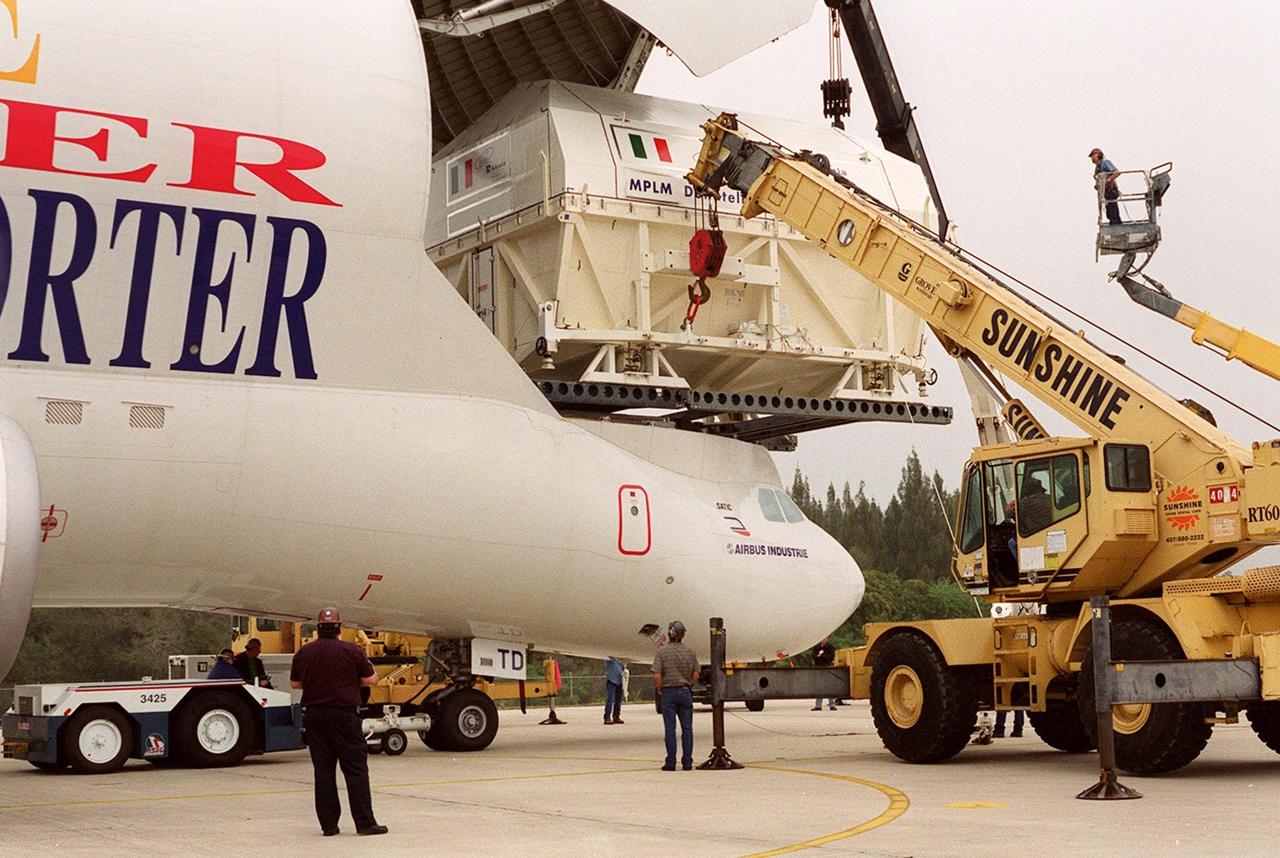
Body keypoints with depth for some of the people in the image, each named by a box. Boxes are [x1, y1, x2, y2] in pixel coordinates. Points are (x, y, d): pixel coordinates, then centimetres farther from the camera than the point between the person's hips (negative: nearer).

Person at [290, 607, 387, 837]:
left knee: (323, 770, 8)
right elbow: (371, 679, -3)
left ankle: (328, 824, 8)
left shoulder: (304, 653, 4)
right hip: (344, 715, -4)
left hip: (313, 715, 4)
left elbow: (294, 683, 13)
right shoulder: (351, 651, -8)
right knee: (355, 768, 0)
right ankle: (365, 822, -2)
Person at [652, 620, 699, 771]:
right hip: (685, 692, 2)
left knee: (670, 729, 1)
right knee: (687, 728, 6)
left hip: (668, 692, -2)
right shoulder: (690, 652, 2)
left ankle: (671, 763, 0)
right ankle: (687, 762, 6)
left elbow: (657, 676, -13)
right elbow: (695, 676, 5)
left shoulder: (662, 652, -8)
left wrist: (659, 690, 3)